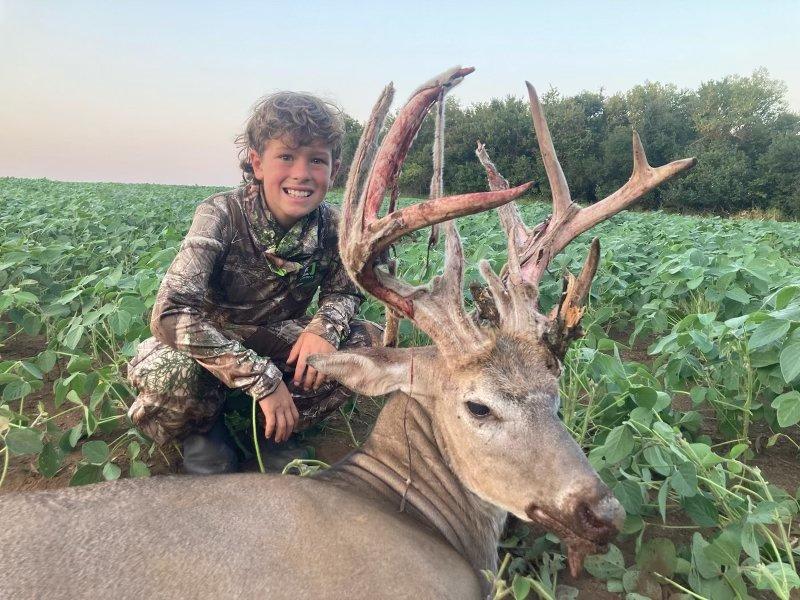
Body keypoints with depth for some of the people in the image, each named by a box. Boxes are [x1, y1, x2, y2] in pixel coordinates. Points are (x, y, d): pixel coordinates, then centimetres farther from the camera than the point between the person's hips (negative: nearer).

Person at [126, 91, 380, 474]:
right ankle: (202, 427, 0)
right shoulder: (222, 215, -27)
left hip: (276, 340, 4)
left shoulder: (330, 226, -15)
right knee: (172, 373, -38)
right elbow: (170, 314, -35)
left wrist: (324, 328, -25)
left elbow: (344, 291, 1)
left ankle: (269, 430, -2)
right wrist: (264, 379, -37)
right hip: (208, 343, -4)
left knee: (368, 342, -16)